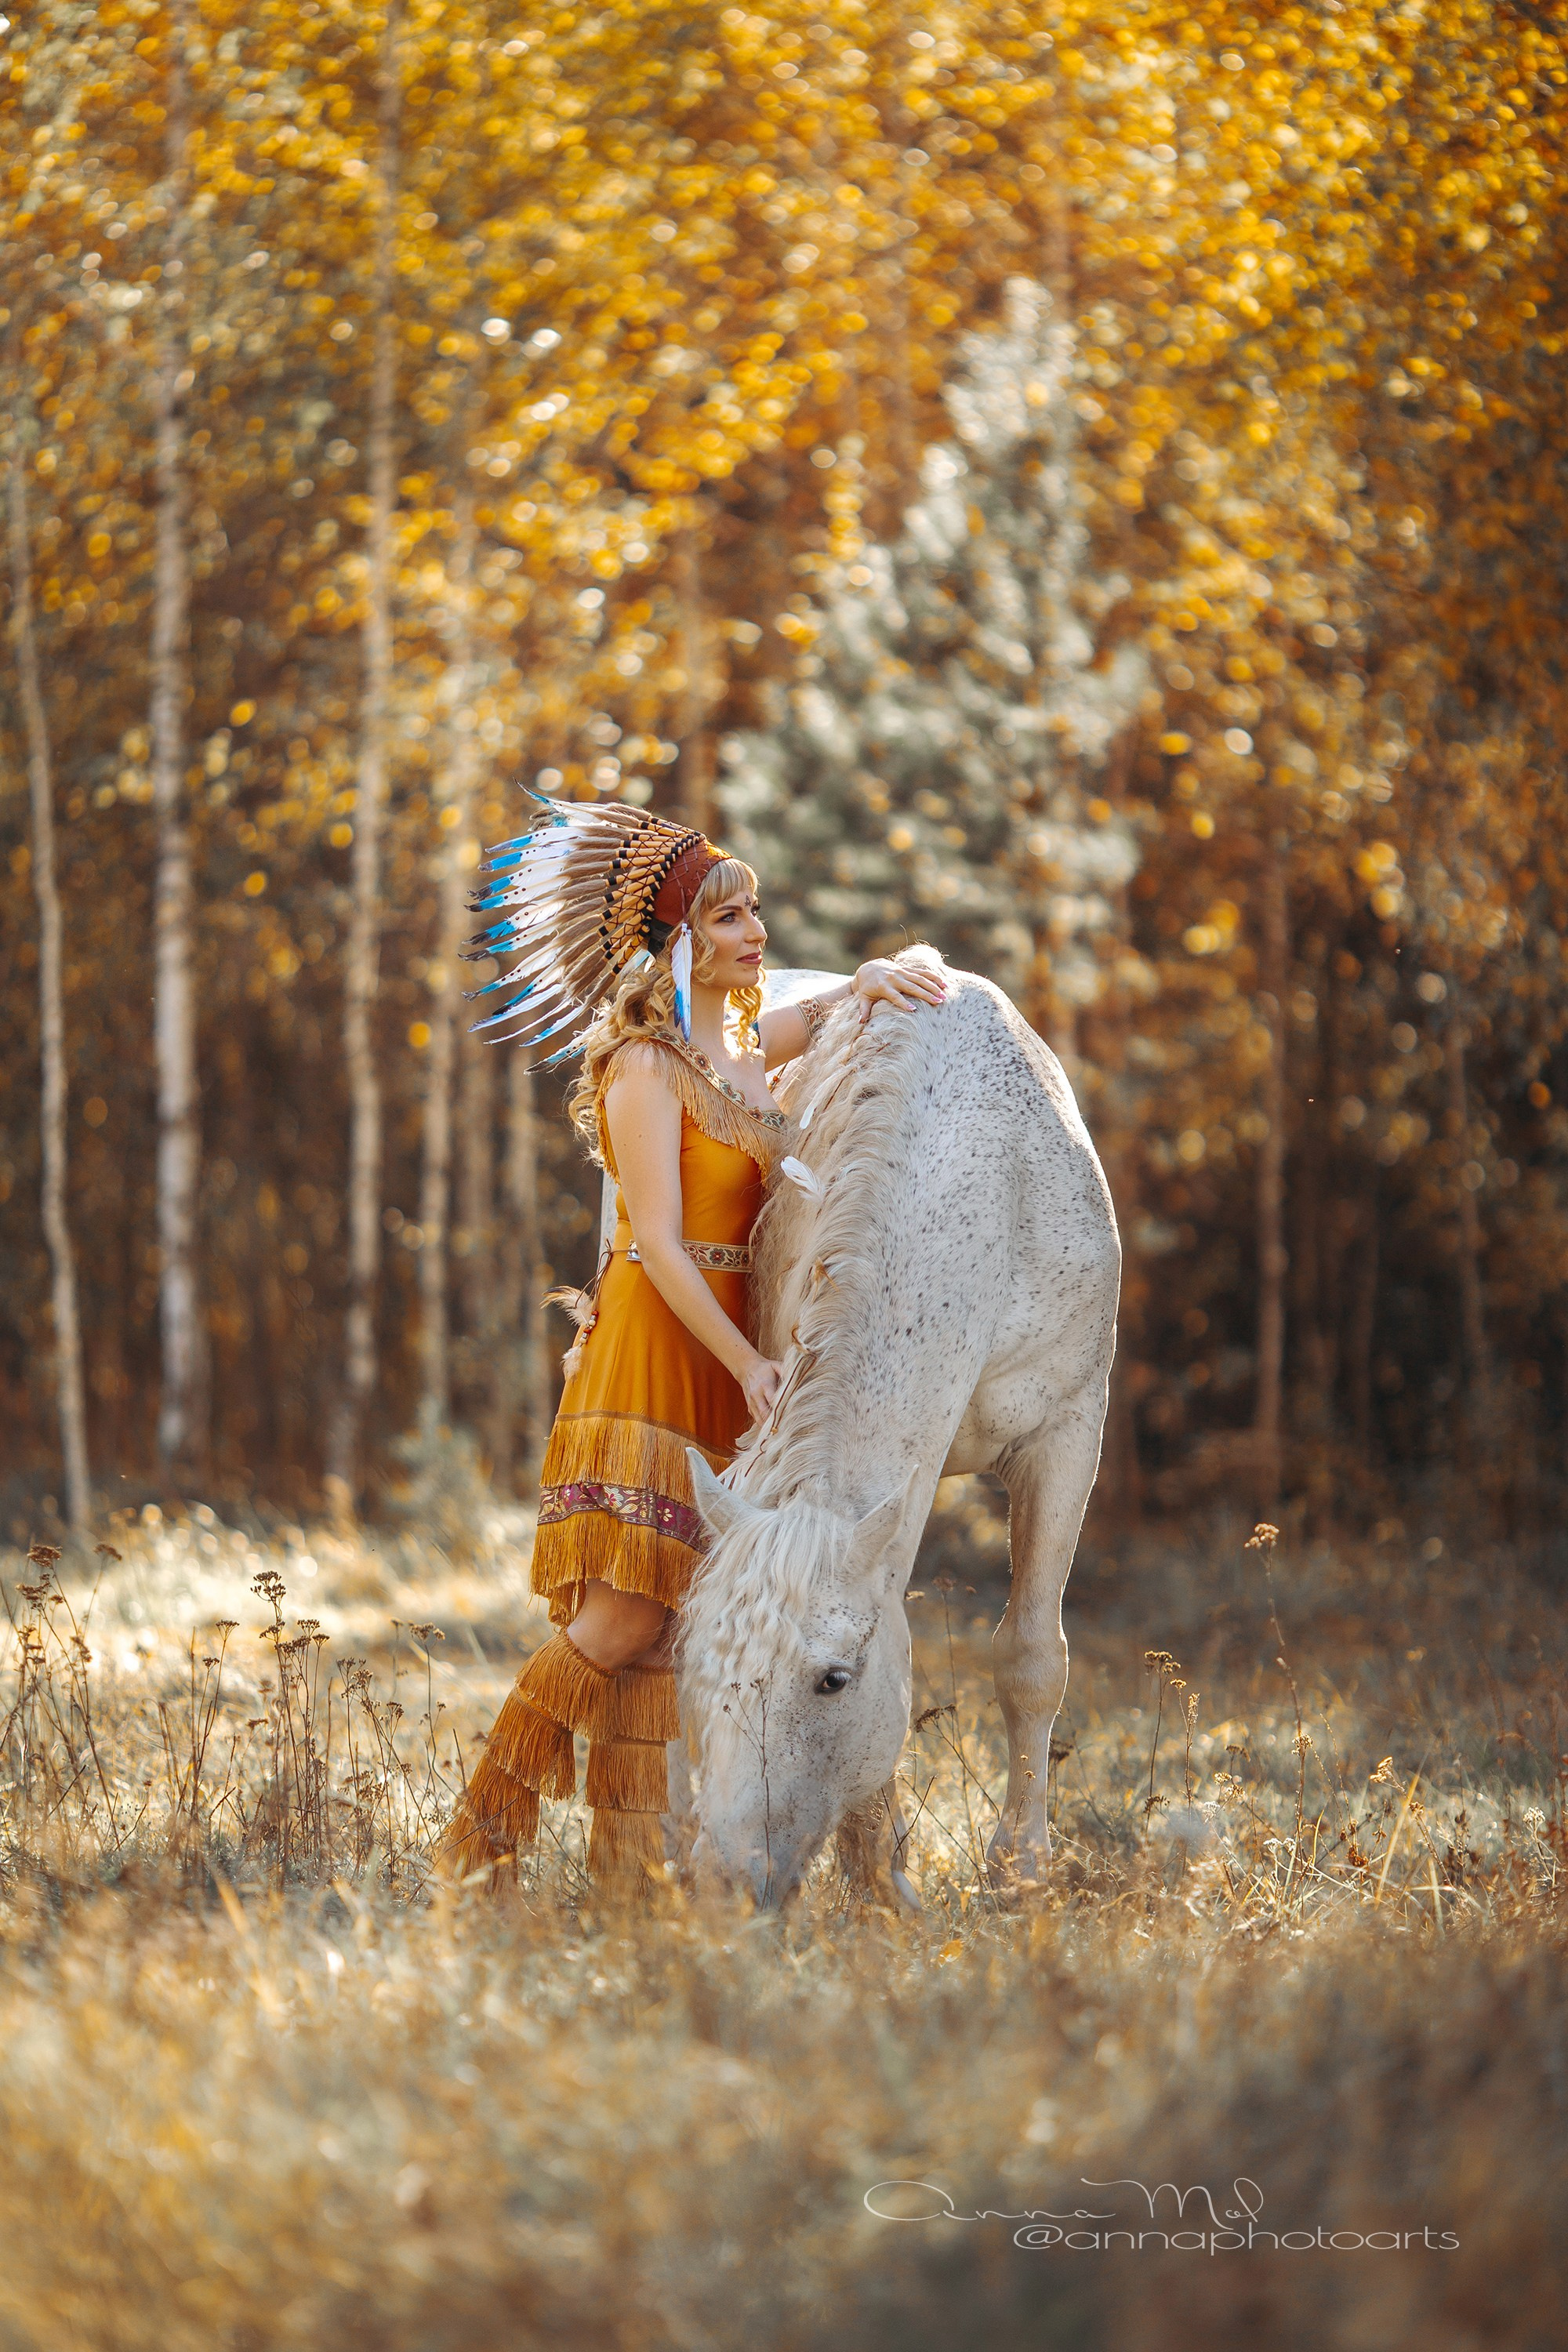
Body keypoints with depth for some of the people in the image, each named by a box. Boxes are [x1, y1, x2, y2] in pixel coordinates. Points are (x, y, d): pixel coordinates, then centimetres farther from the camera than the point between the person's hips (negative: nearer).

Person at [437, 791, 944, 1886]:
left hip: (733, 1358, 7)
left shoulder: (747, 1044, 14)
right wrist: (746, 1363, -23)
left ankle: (628, 1862, 3)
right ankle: (480, 1841, -5)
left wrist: (873, 982, 7)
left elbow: (831, 1009, 31)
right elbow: (660, 1244, -16)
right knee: (622, 1618, -13)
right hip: (652, 1350, -7)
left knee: (658, 1627, 4)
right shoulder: (645, 1065, -9)